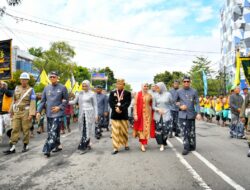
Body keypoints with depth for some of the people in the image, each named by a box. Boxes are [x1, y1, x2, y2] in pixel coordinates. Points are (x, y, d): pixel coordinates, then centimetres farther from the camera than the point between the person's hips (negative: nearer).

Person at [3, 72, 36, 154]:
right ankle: (12, 147, 6)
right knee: (15, 129, 2)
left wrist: (31, 114, -17)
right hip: (17, 112, 4)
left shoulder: (31, 90, -2)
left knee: (26, 129, 2)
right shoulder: (16, 88, 12)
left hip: (26, 112, -4)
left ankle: (25, 145, 15)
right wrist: (11, 111, 16)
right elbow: (14, 101, 17)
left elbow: (32, 103, -9)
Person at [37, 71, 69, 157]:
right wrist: (39, 111, -1)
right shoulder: (46, 88, 8)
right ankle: (58, 145, 27)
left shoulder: (62, 88, -3)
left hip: (58, 114, -5)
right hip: (49, 114, 5)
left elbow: (66, 100, 2)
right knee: (50, 132, 12)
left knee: (53, 132, -12)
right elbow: (43, 101, 8)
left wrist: (60, 107, -11)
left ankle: (47, 149, -10)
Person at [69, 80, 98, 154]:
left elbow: (95, 105, -1)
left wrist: (96, 115, -5)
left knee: (87, 130, -7)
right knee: (84, 130, 8)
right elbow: (74, 101, 9)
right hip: (82, 114, 5)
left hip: (89, 113, -5)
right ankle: (88, 145, 21)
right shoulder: (80, 94, 9)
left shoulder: (92, 94, -3)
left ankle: (83, 147, -4)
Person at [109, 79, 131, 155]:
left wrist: (120, 108, -20)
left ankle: (126, 144, 31)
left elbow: (127, 103, -7)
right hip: (114, 115, 1)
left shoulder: (127, 93, 5)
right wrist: (116, 108, -16)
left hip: (124, 115, -1)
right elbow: (110, 102, -1)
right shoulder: (112, 93, 9)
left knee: (124, 131, 10)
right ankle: (116, 148, 7)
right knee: (115, 132, 1)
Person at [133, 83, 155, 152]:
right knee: (141, 127, 3)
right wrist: (135, 114, -12)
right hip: (140, 114, -3)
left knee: (146, 128, 4)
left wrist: (152, 115, 6)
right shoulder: (138, 94, -3)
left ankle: (143, 143, 16)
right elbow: (135, 104, -6)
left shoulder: (149, 95, 7)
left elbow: (151, 105, 10)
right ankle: (142, 144, 10)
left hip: (148, 114, 3)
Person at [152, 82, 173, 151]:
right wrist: (158, 109, -13)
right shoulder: (156, 96, 3)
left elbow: (171, 103, 8)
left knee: (166, 130, -3)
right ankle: (161, 144, 15)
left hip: (166, 115, -1)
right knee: (158, 130, 0)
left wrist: (166, 109, 3)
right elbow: (153, 106, 4)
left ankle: (163, 142, 23)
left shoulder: (168, 94, -2)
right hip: (158, 116, 2)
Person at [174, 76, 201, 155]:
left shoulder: (194, 91, 2)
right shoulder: (179, 91, 3)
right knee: (185, 132, -2)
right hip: (182, 115, 0)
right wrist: (180, 106, -6)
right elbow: (175, 101, 11)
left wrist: (198, 113, -10)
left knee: (192, 132, 10)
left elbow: (197, 103, 1)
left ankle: (192, 146, 27)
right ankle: (186, 148, 6)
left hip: (191, 114, 1)